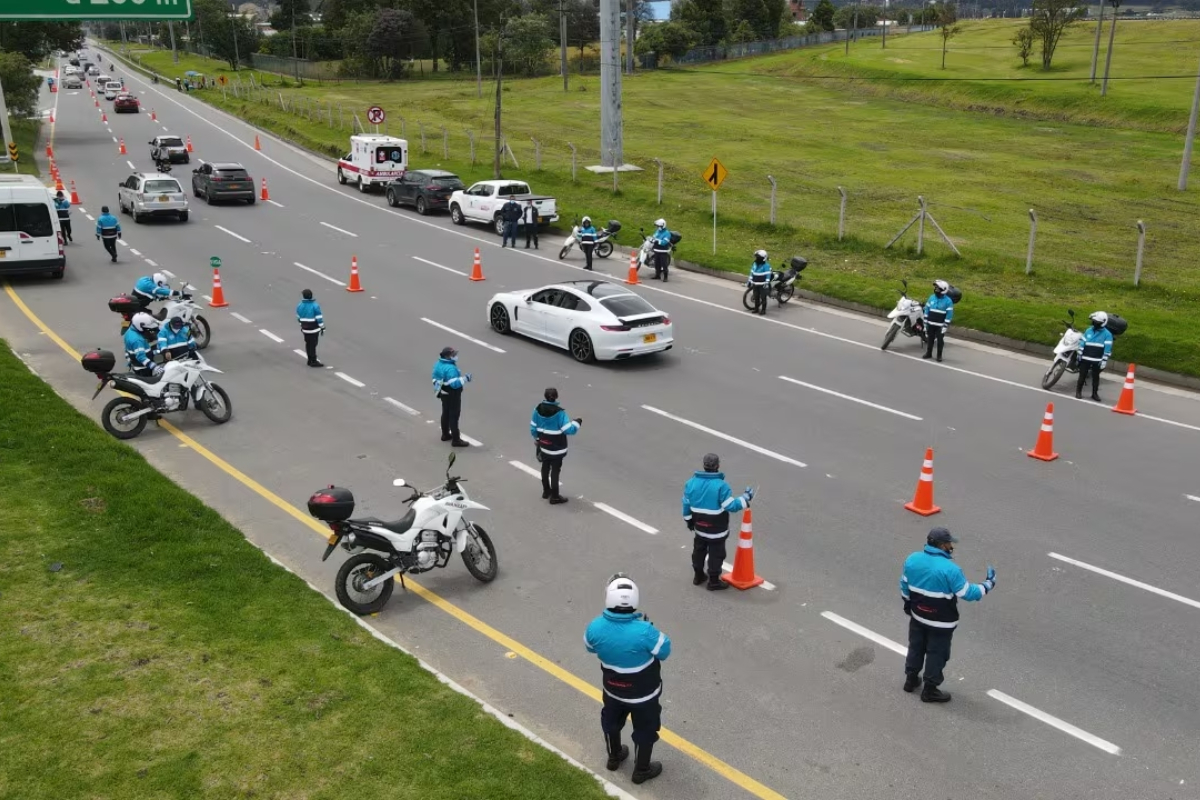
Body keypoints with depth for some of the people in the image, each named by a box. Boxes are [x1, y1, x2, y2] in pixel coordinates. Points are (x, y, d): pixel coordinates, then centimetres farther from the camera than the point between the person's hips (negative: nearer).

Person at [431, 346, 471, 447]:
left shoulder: (438, 364, 0)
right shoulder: (450, 368, -30)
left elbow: (435, 379, 11)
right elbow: (454, 383, -34)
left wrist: (438, 391, 21)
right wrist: (465, 379, -24)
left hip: (443, 393, 9)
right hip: (453, 395, -9)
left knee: (446, 413, 22)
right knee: (454, 416, -2)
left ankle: (445, 434, 37)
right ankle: (456, 440, 4)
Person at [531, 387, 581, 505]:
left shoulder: (538, 409, -7)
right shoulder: (559, 412, -25)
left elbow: (533, 427, 3)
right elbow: (568, 429, -26)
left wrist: (537, 439, 20)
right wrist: (576, 422, -6)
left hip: (544, 445, 6)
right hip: (556, 447, -6)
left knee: (545, 467, 21)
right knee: (555, 470, 4)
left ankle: (546, 491, 36)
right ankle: (554, 497, 12)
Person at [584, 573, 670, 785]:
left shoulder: (595, 627, -25)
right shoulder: (644, 631, -37)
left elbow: (590, 647, -2)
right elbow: (665, 651, -18)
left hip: (612, 690, 3)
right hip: (643, 694, -3)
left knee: (611, 722, 31)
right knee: (645, 730, 23)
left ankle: (614, 757, 54)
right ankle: (641, 770, 42)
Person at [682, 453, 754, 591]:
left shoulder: (691, 482, -8)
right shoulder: (721, 486, -26)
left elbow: (686, 504, 1)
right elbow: (731, 506, -23)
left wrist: (689, 520, 16)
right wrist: (745, 498, -9)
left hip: (699, 527, 5)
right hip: (717, 530, -5)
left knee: (699, 550, 23)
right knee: (716, 554, 10)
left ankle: (698, 575, 38)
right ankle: (714, 582, 20)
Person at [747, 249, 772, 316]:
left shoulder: (766, 265, -13)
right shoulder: (755, 264, 8)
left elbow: (768, 275, -16)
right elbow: (752, 272, 15)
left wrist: (767, 283, -23)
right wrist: (749, 281, 14)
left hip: (762, 285, -7)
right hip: (755, 284, 7)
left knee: (763, 298, 0)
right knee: (756, 297, 15)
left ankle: (763, 310, 6)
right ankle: (756, 309, 26)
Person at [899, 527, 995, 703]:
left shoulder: (912, 560, -10)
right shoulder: (949, 569, -28)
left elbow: (904, 586, 4)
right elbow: (968, 594, -20)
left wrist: (908, 604, 21)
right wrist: (989, 584, -5)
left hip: (917, 615, 6)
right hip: (941, 622, -5)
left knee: (916, 647, 24)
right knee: (936, 654, 12)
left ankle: (911, 679, 40)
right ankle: (930, 690, 25)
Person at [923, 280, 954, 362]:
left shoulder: (948, 301, -10)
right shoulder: (931, 297, 3)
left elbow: (949, 315, -10)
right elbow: (927, 310, 8)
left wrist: (945, 326, -14)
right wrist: (925, 323, 5)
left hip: (940, 326, -4)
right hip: (930, 324, 4)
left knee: (940, 341, 3)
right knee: (929, 339, 12)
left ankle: (939, 355, 12)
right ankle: (928, 353, 25)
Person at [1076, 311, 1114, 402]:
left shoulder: (1107, 334, -6)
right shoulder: (1088, 331, 6)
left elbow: (1107, 349, -8)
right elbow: (1082, 343, 9)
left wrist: (1104, 362, -12)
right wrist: (1079, 355, 5)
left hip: (1097, 360, -2)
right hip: (1085, 358, 2)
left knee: (1095, 377, 8)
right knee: (1082, 375, 6)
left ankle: (1095, 393, 17)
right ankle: (1078, 391, 16)